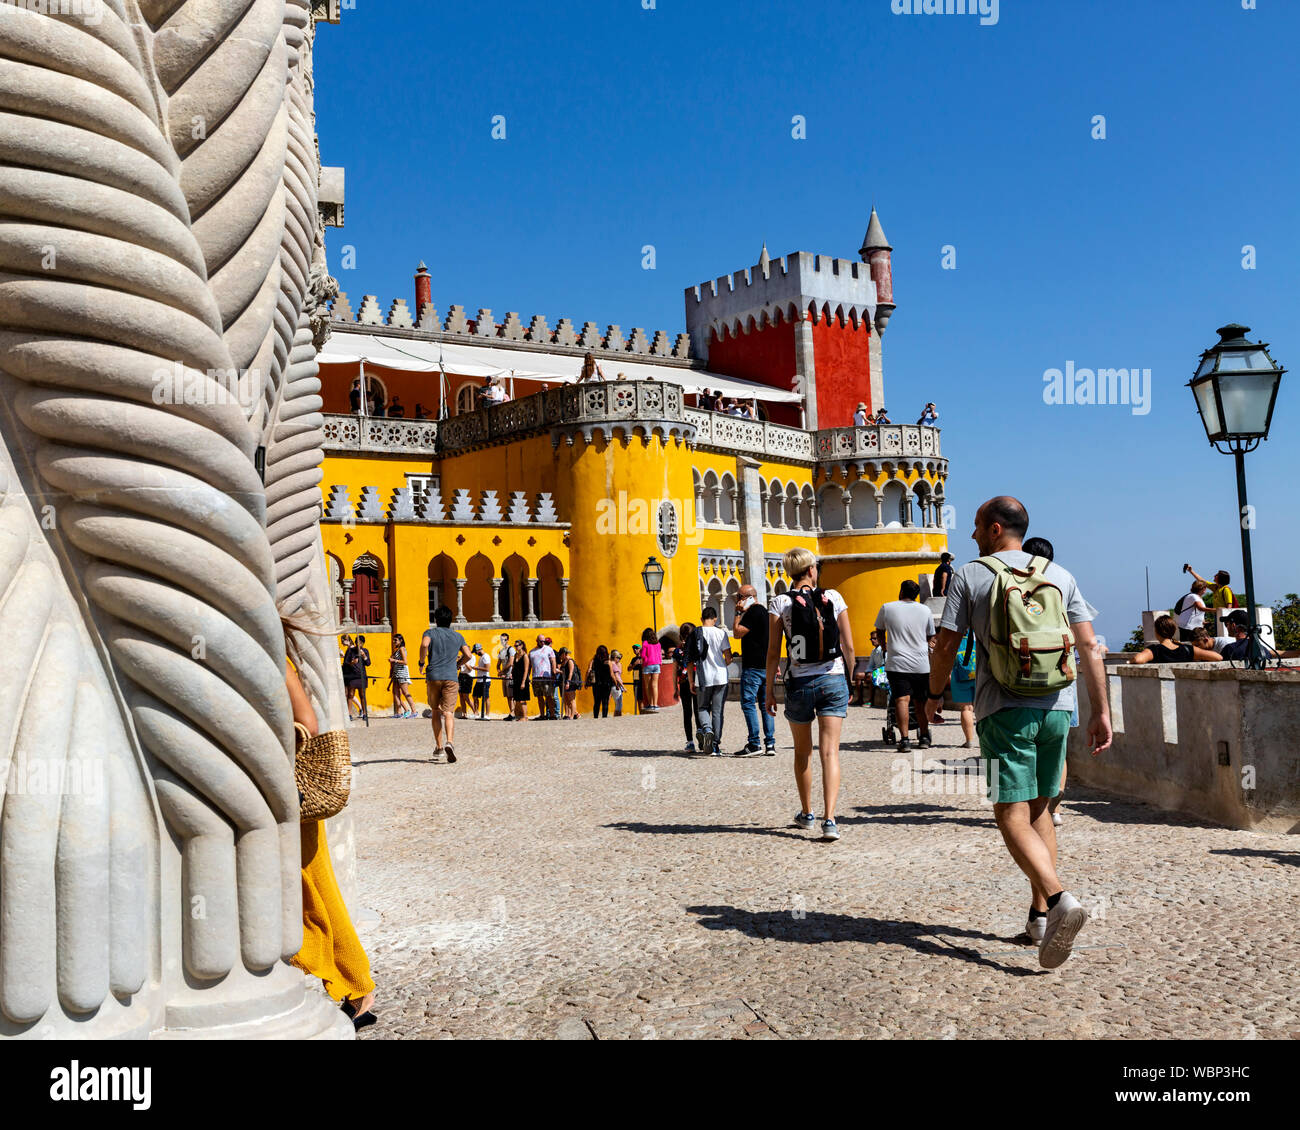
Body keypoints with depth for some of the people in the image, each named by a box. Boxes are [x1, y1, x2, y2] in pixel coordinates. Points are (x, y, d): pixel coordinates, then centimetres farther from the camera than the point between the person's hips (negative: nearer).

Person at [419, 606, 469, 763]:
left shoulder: (430, 632, 5)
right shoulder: (458, 636, 14)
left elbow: (424, 644, -16)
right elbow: (467, 655, 14)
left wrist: (422, 663, -3)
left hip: (433, 676, 0)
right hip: (451, 677, 1)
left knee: (436, 712, 13)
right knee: (448, 713, -7)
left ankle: (438, 748, 17)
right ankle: (450, 742, -32)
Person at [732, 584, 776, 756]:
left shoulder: (754, 611, -12)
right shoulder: (766, 610, 18)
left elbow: (737, 633, -16)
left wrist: (738, 613, -7)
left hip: (753, 666, -9)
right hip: (767, 666, 9)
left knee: (748, 704, -5)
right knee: (765, 705, 9)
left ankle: (754, 744, -8)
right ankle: (770, 744, 7)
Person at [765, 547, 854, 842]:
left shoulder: (780, 603, -4)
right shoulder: (833, 597, 1)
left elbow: (773, 653, -6)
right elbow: (848, 646, 3)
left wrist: (769, 690, 3)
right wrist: (848, 679, 16)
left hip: (800, 683, 0)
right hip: (833, 680, 1)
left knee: (802, 752, 16)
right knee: (830, 751, -2)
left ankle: (807, 815, 30)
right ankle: (829, 820, -14)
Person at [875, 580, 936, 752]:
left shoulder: (887, 608, 3)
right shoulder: (925, 611, 8)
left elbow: (880, 631, 19)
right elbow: (931, 637, 17)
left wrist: (884, 647, 36)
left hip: (897, 663, -2)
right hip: (921, 665, 2)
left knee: (902, 699, -9)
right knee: (921, 701, 13)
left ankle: (904, 739, -19)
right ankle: (924, 738, 20)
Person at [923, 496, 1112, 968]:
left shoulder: (969, 575, 0)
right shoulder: (1059, 576, 11)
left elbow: (946, 646, -1)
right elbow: (1089, 646, 6)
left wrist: (934, 694, 15)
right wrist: (1101, 711, 8)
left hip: (1004, 710, -4)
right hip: (1056, 707, 5)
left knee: (1012, 816, -5)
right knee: (1039, 810, 16)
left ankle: (1059, 899, -26)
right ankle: (1040, 915, 18)